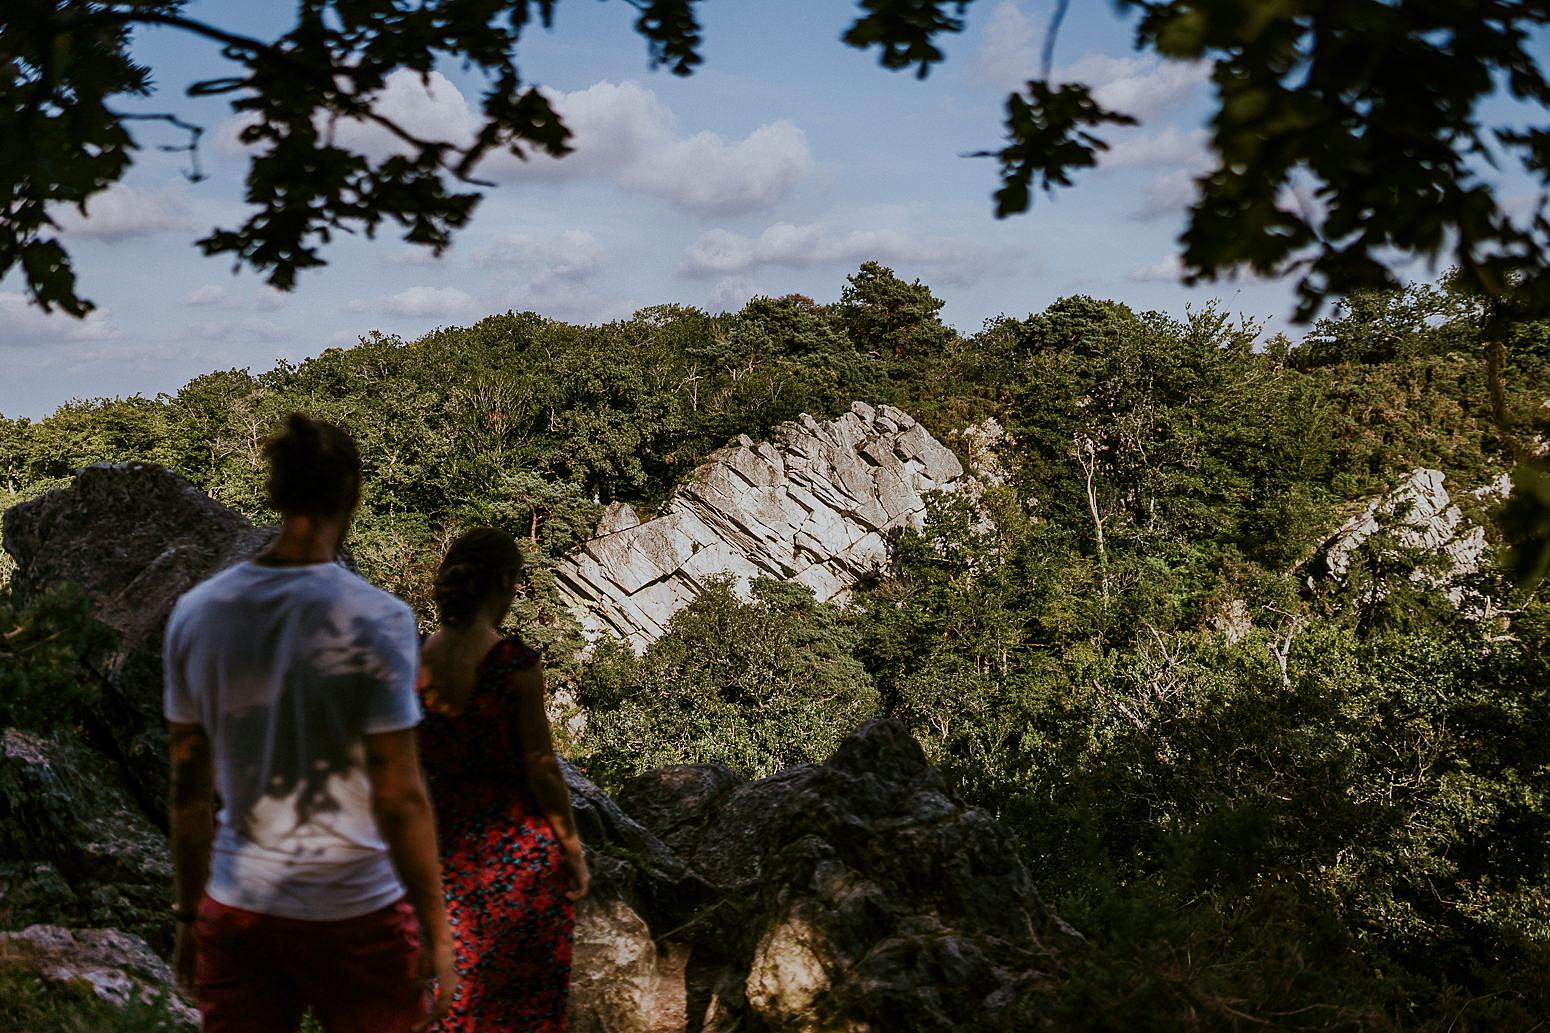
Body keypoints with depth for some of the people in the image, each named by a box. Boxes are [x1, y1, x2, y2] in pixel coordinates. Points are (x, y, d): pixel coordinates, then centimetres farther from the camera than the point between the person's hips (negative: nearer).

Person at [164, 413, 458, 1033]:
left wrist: (188, 912, 15)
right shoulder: (376, 620, -15)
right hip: (354, 915, -4)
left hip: (233, 911, 4)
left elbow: (187, 786, 4)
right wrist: (436, 933, -6)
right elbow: (399, 800, -15)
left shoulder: (196, 612, -2)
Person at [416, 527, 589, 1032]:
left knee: (462, 989, 18)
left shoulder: (418, 659, -3)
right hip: (519, 847, -5)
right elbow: (541, 768, -15)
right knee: (528, 990, 10)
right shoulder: (515, 662, -18)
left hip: (452, 842, 5)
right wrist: (573, 851, -4)